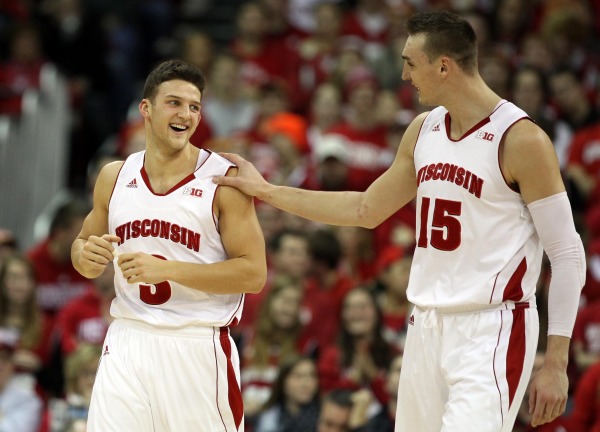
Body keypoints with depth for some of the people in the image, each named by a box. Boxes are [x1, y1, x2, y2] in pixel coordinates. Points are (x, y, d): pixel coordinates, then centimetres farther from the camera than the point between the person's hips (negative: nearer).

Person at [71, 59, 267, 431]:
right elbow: (83, 248, 21)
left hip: (198, 348, -3)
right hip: (127, 343, 3)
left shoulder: (223, 179, -6)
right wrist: (87, 256, -5)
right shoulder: (115, 177, 8)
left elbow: (254, 274, -11)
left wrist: (167, 269, -20)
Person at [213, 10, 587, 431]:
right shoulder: (423, 130, 10)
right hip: (426, 328, 8)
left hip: (490, 332, -7)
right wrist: (265, 191, 22)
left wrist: (556, 364, -15)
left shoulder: (521, 139, -12)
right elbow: (367, 209, 23)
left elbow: (568, 253, -11)